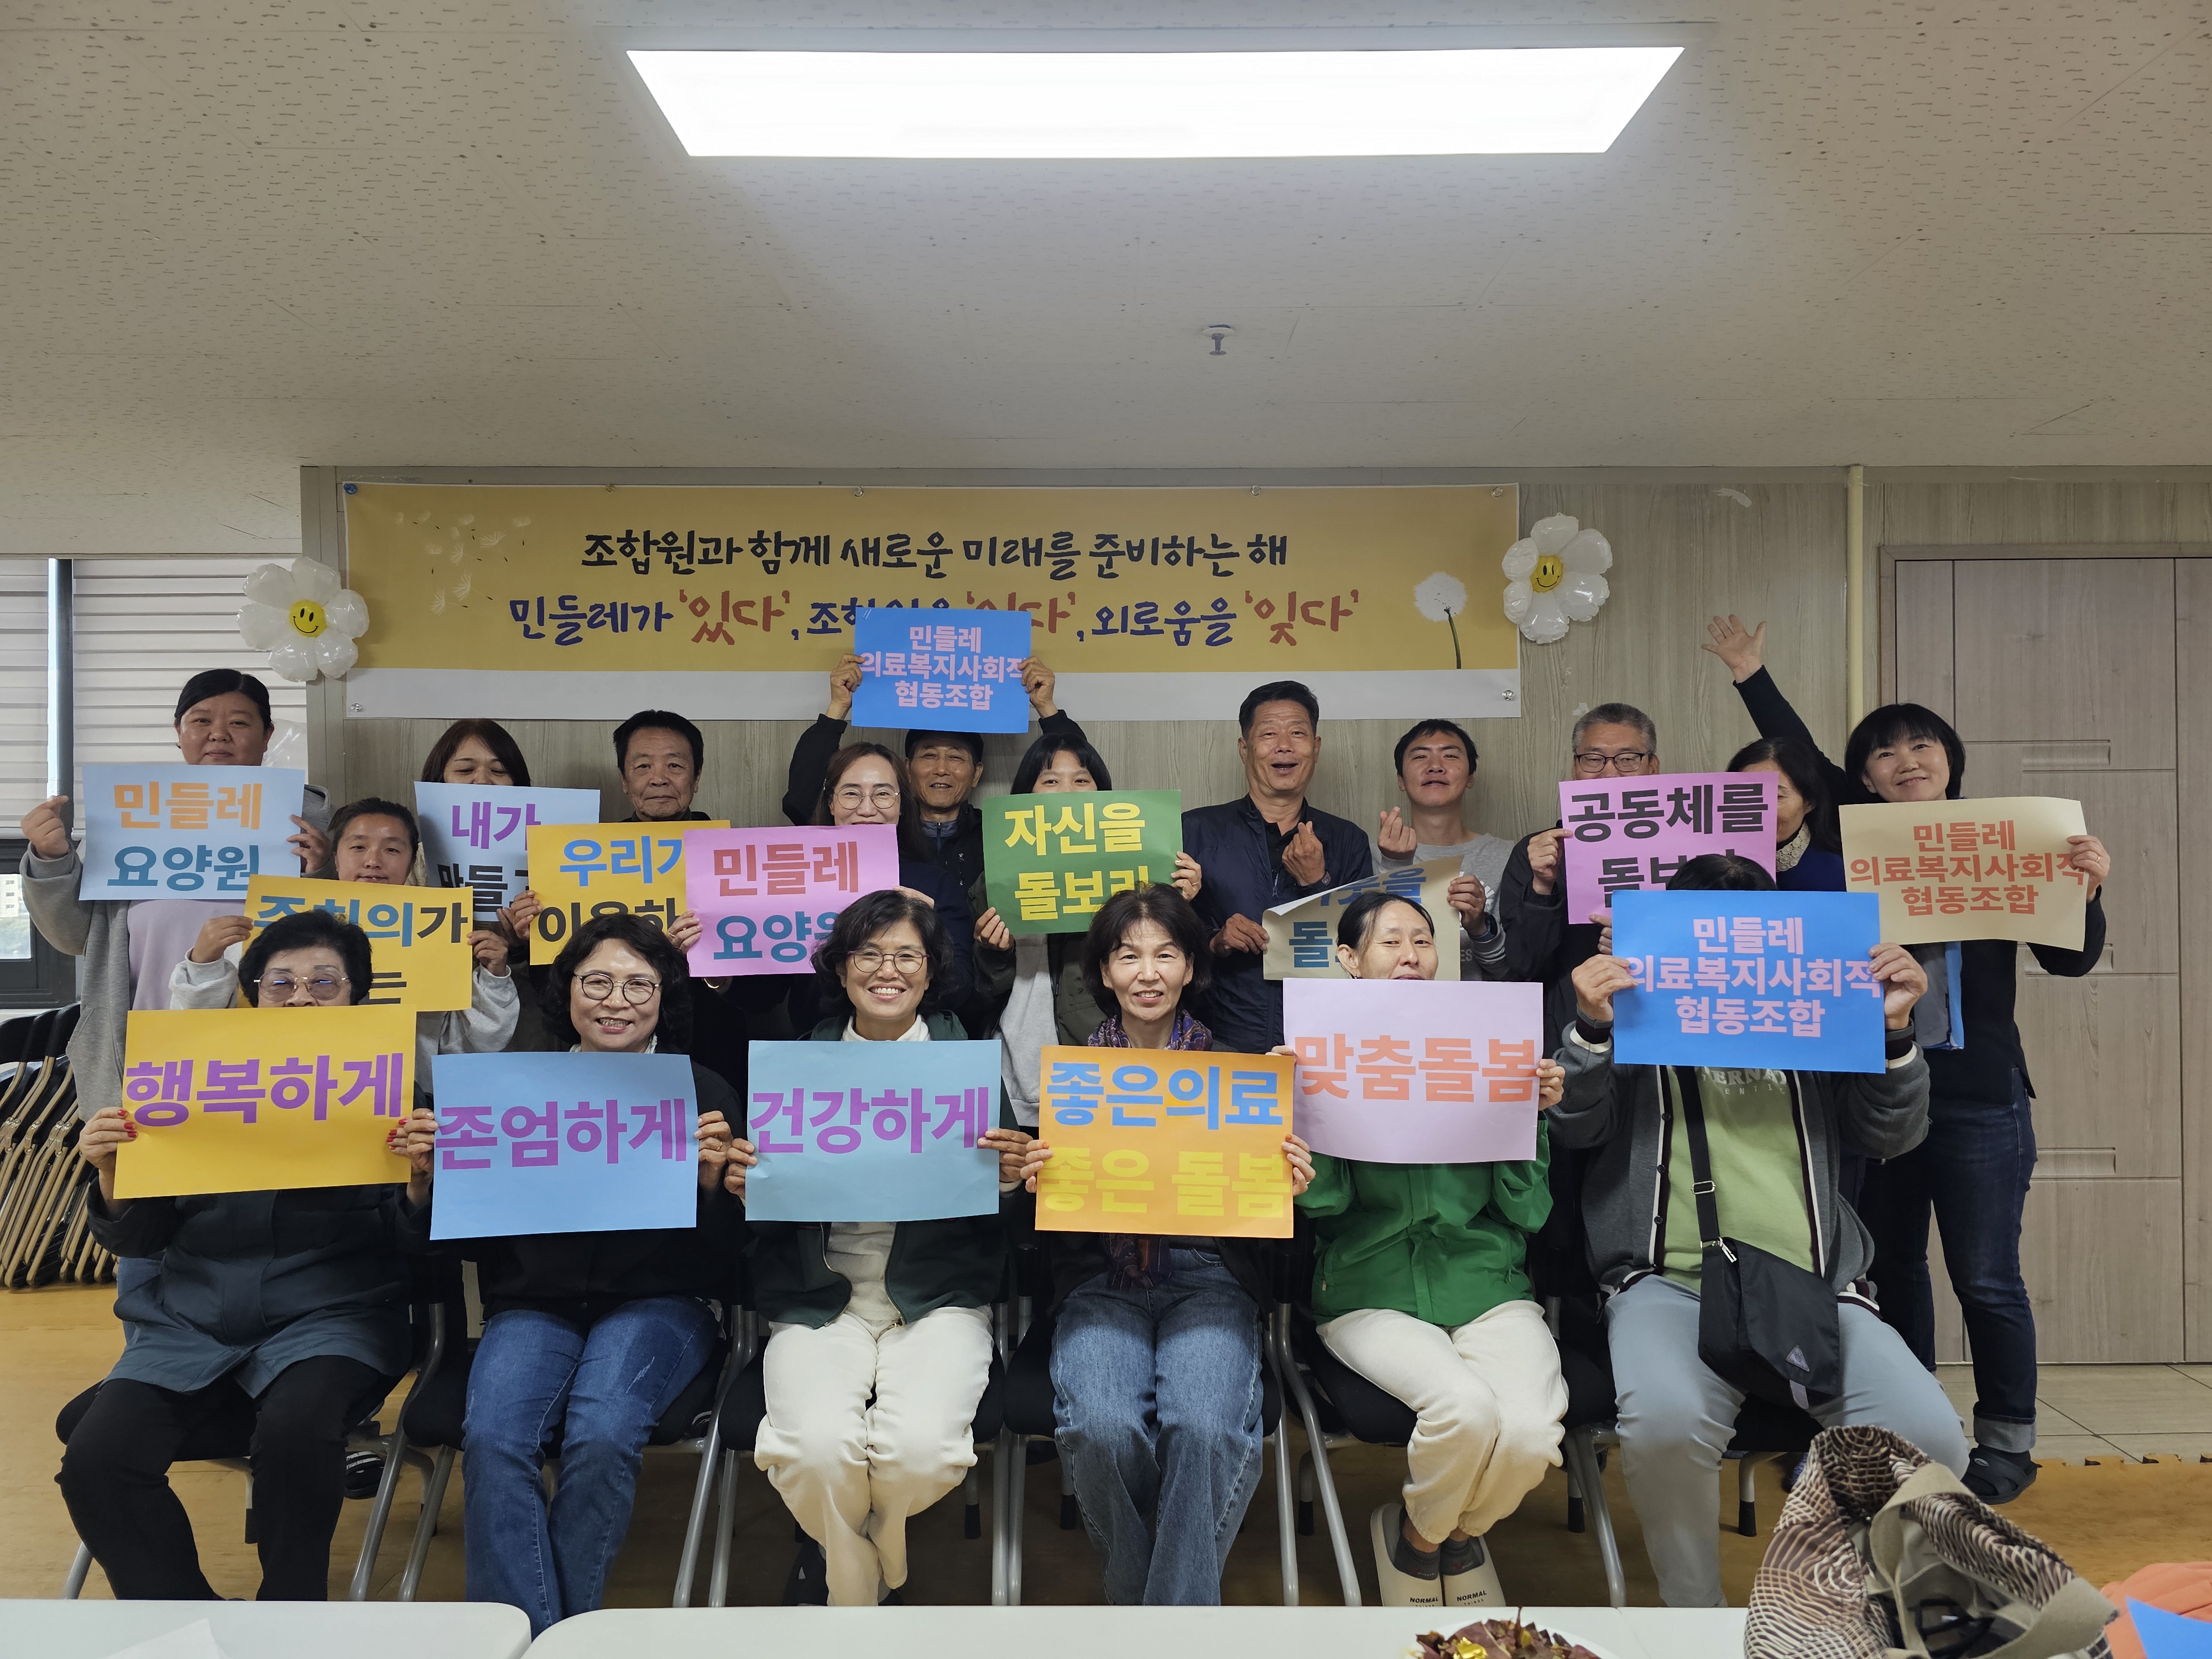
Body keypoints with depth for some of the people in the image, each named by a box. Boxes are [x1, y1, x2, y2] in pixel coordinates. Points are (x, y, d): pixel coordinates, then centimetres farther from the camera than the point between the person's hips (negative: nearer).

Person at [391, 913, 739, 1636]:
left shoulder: (702, 1093, 5)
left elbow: (728, 1256, -1)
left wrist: (711, 1179, -19)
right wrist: (425, 1176, -6)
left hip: (658, 1302, -2)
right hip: (534, 1305, 2)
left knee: (602, 1434, -30)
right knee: (493, 1435, -28)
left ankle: (559, 1629, -8)